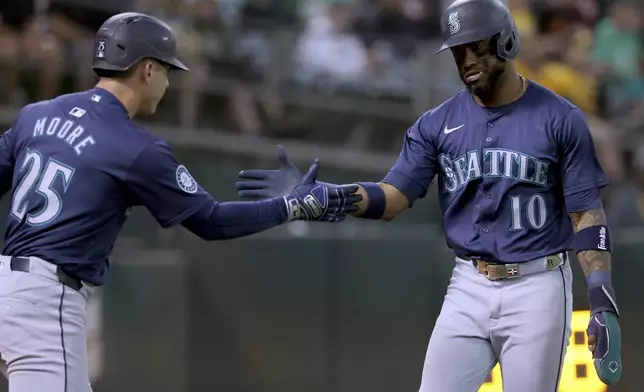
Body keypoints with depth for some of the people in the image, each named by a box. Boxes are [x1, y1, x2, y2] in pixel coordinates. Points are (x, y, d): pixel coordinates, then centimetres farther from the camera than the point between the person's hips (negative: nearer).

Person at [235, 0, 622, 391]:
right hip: (468, 288, 4)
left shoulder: (560, 120, -5)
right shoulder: (438, 124, 5)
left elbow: (587, 213, -5)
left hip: (536, 288, -3)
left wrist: (602, 299, -14)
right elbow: (392, 198, 0)